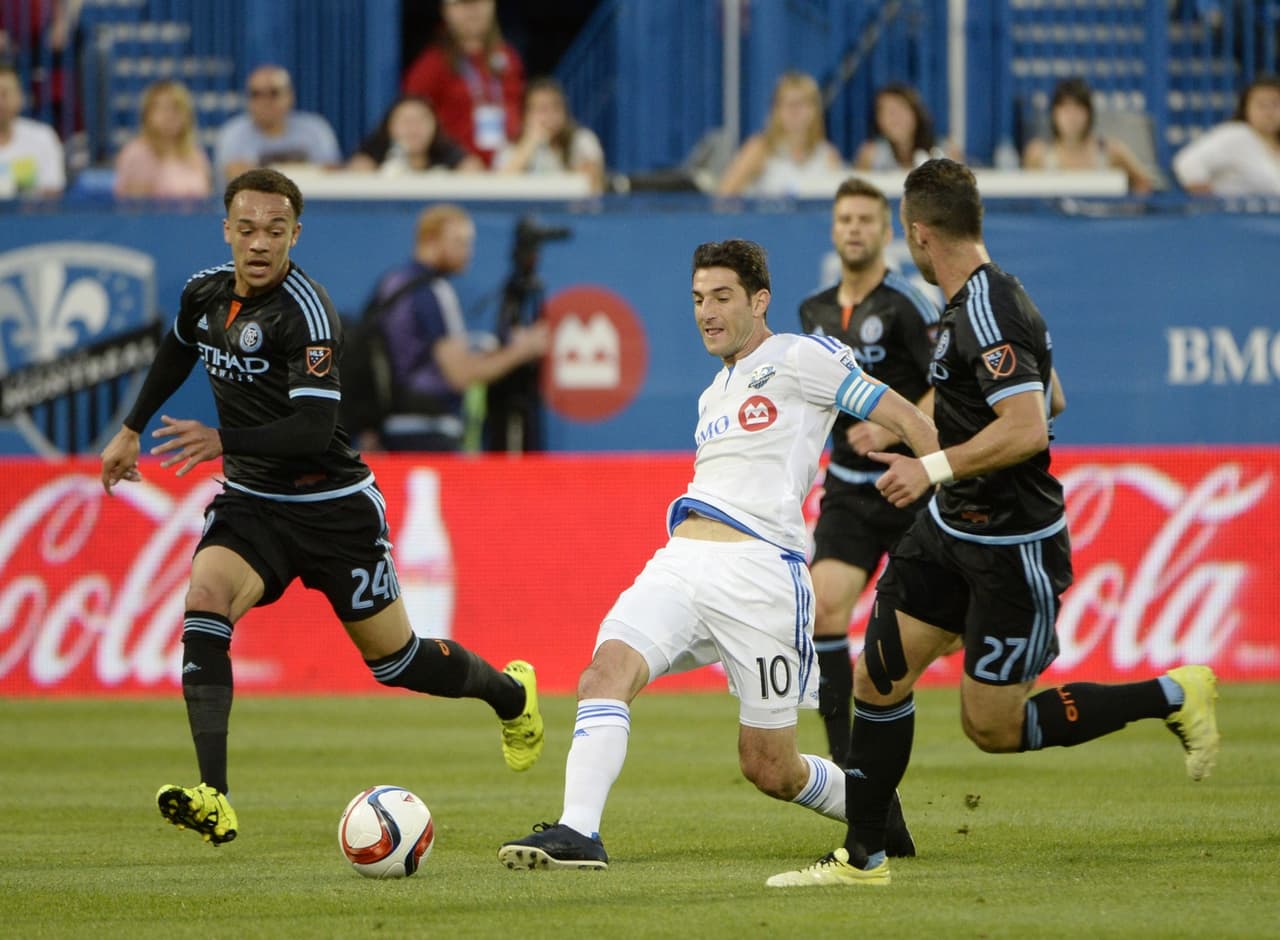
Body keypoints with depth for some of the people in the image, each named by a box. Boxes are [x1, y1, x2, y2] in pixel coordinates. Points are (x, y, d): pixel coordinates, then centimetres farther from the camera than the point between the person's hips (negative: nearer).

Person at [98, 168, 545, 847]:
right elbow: (177, 352, 25)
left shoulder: (304, 312, -22)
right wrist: (131, 430, 29)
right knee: (205, 603, -24)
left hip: (333, 509, -5)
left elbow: (314, 429, -29)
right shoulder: (204, 293, 0)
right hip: (250, 503, 5)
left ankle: (511, 694, 42)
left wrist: (223, 443, -38)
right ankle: (213, 801, -31)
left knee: (394, 659, 8)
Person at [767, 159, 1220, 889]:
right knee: (879, 678, 5)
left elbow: (1027, 428, -32)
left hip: (1012, 548, -10)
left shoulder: (987, 313, -24)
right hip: (951, 529, 10)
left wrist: (934, 467, -28)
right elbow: (1051, 398, 19)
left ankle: (1175, 696, 9)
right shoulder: (983, 300, 7)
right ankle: (863, 857, 13)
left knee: (994, 728, -2)